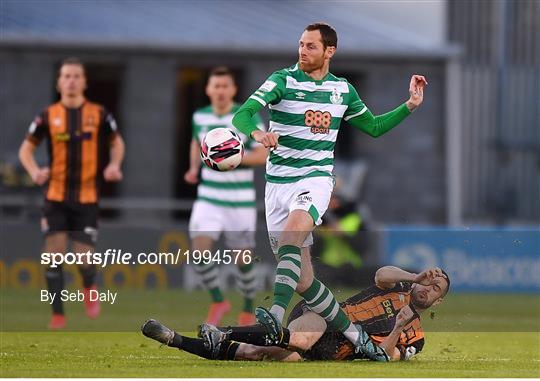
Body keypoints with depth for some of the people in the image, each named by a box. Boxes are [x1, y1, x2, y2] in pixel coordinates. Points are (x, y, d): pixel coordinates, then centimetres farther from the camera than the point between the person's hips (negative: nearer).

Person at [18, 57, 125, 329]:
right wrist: (34, 171, -14)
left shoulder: (98, 114, -1)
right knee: (54, 253, -8)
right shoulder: (49, 116, -1)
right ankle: (58, 314, 1)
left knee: (83, 257, -5)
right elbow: (26, 149, 6)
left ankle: (89, 287, 31)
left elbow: (116, 143, 13)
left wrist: (114, 165, -6)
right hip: (56, 197, 1)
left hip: (87, 197, -1)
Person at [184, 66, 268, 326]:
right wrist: (194, 168, 9)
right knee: (199, 249, -17)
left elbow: (263, 155, -11)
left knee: (242, 258, 5)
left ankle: (248, 310, 28)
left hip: (241, 200, -3)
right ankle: (218, 301, 4)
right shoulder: (200, 116, 3)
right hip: (208, 198, 3)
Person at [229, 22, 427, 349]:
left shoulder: (343, 90, 10)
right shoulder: (283, 80, -1)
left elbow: (373, 127, 25)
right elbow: (241, 116, -13)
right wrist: (257, 132, -35)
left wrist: (410, 105, 14)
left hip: (317, 178, -1)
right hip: (279, 182, 1)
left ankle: (276, 315, -49)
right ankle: (354, 335, 14)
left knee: (294, 228, -35)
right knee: (302, 280, -3)